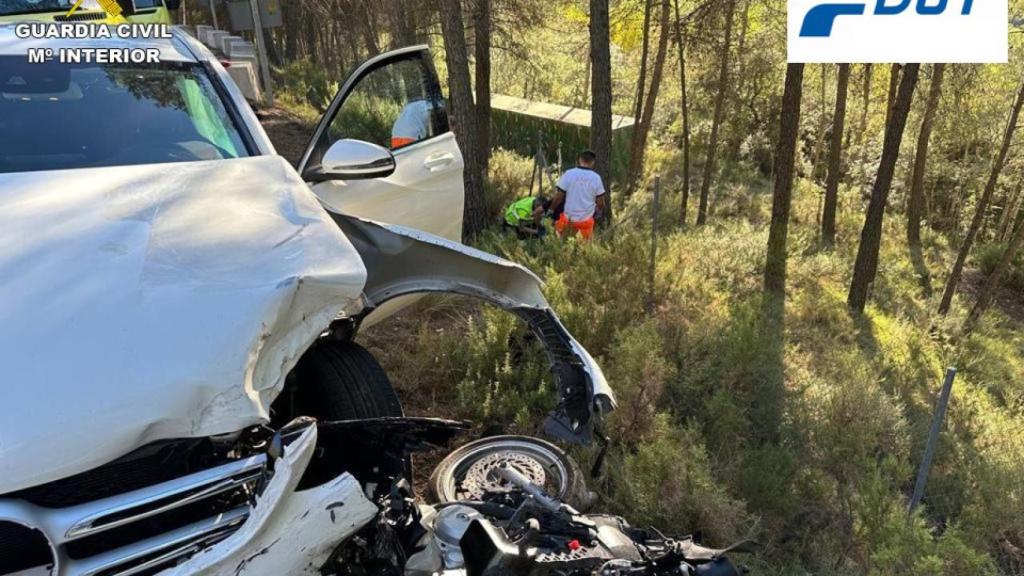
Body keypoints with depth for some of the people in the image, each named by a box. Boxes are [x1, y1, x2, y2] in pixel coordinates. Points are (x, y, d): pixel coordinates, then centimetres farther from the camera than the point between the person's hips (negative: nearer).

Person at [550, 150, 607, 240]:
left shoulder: (569, 174, -10)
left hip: (569, 218, 0)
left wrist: (552, 209, 6)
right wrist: (599, 211, 17)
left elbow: (559, 196, -9)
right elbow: (600, 202, -3)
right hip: (586, 219, 1)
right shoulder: (596, 177, -6)